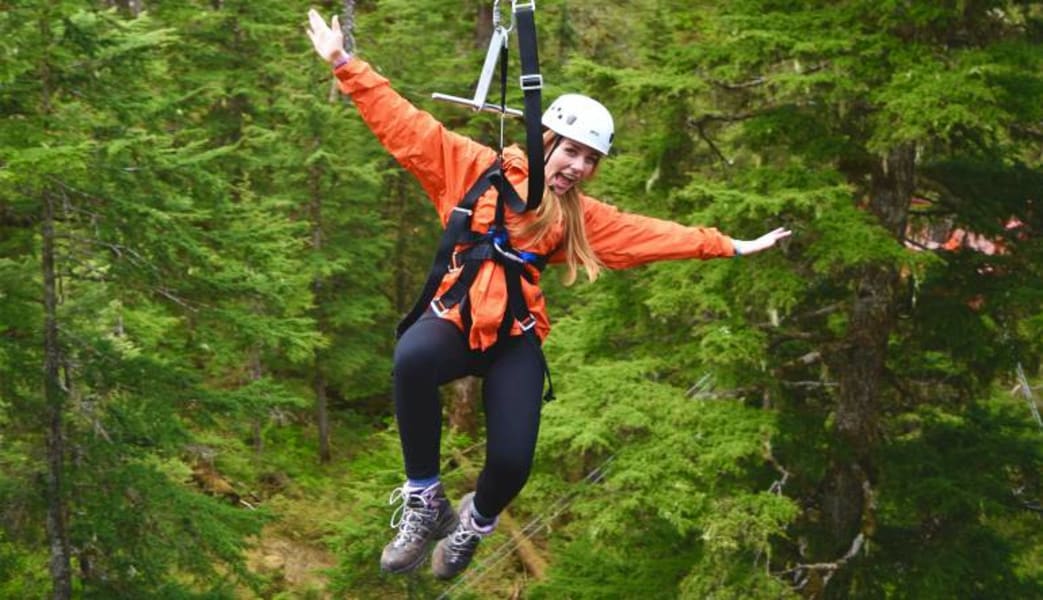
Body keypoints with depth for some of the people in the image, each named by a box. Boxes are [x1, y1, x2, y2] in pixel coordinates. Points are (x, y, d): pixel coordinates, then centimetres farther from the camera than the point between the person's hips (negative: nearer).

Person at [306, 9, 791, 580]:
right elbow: (406, 126, 0)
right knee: (412, 358, -40)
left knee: (511, 461, -19)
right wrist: (345, 64, -6)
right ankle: (425, 502, -22)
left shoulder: (578, 215, 15)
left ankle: (474, 521, 21)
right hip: (455, 318, -3)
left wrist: (727, 245, 19)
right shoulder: (476, 167, 3)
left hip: (515, 338, 3)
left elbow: (651, 233, 20)